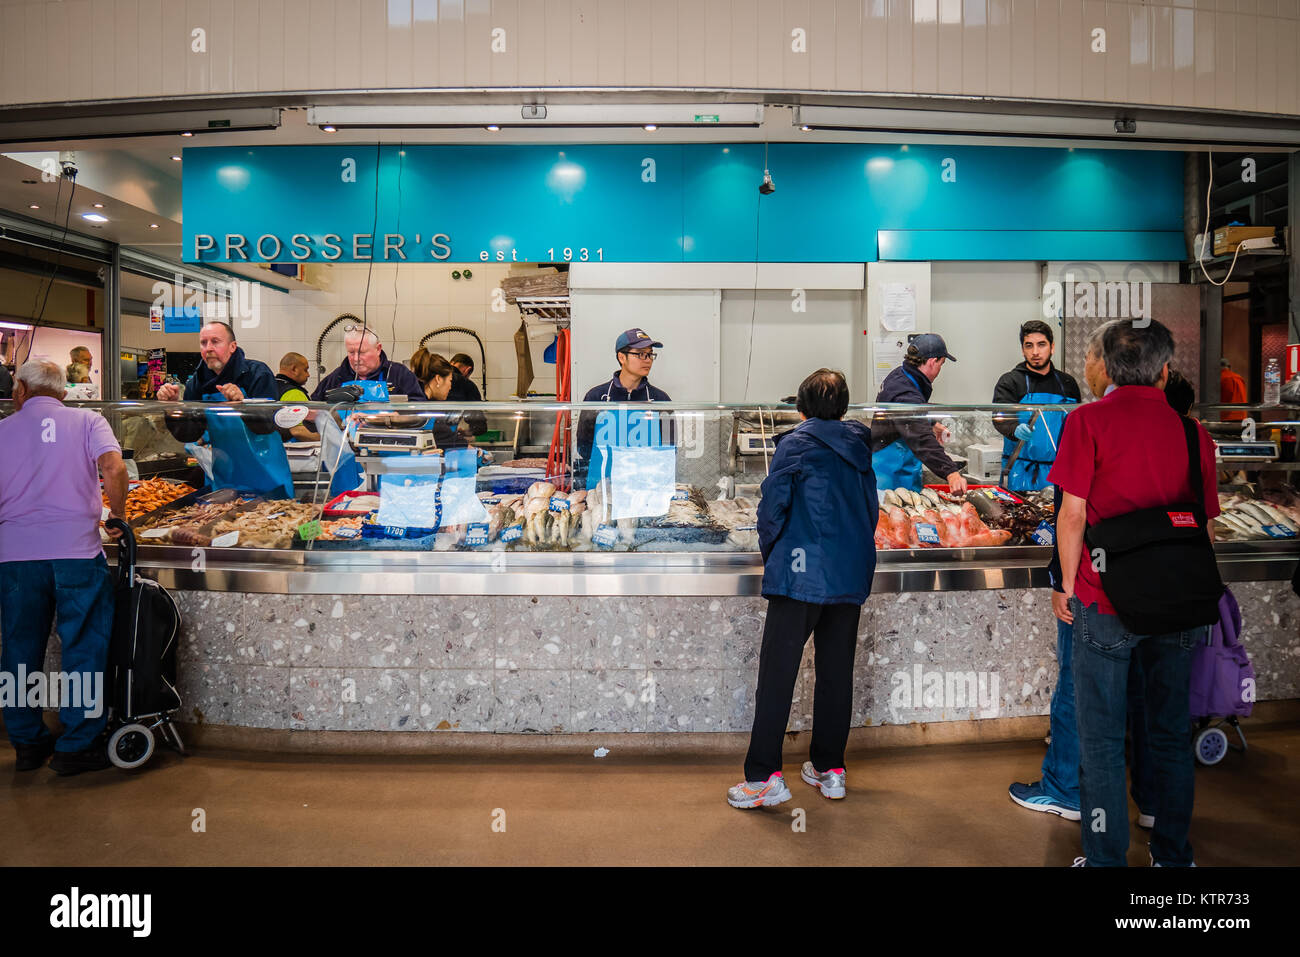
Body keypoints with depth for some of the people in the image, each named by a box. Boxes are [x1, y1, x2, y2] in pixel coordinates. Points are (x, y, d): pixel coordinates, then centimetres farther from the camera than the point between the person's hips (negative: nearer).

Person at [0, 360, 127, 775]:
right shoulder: (86, 420, 3)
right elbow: (114, 467, -13)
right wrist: (118, 516, 0)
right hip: (75, 550, -2)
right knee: (84, 647, 5)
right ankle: (78, 745, 9)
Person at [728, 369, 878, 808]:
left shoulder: (795, 444, -5)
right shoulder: (862, 448, 11)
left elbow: (772, 506, -8)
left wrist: (771, 555, 5)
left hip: (801, 573, -6)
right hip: (851, 575, 6)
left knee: (776, 674, -2)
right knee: (836, 673, 13)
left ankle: (764, 776, -3)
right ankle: (830, 768, 22)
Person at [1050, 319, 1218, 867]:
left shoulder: (1089, 420, -6)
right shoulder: (1192, 430, 4)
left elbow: (1072, 514, -9)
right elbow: (1206, 525, 9)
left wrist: (1068, 584, 1)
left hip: (1105, 603, -4)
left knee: (1102, 744, 5)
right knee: (1171, 736, 16)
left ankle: (1105, 859, 11)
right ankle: (1173, 855, 27)